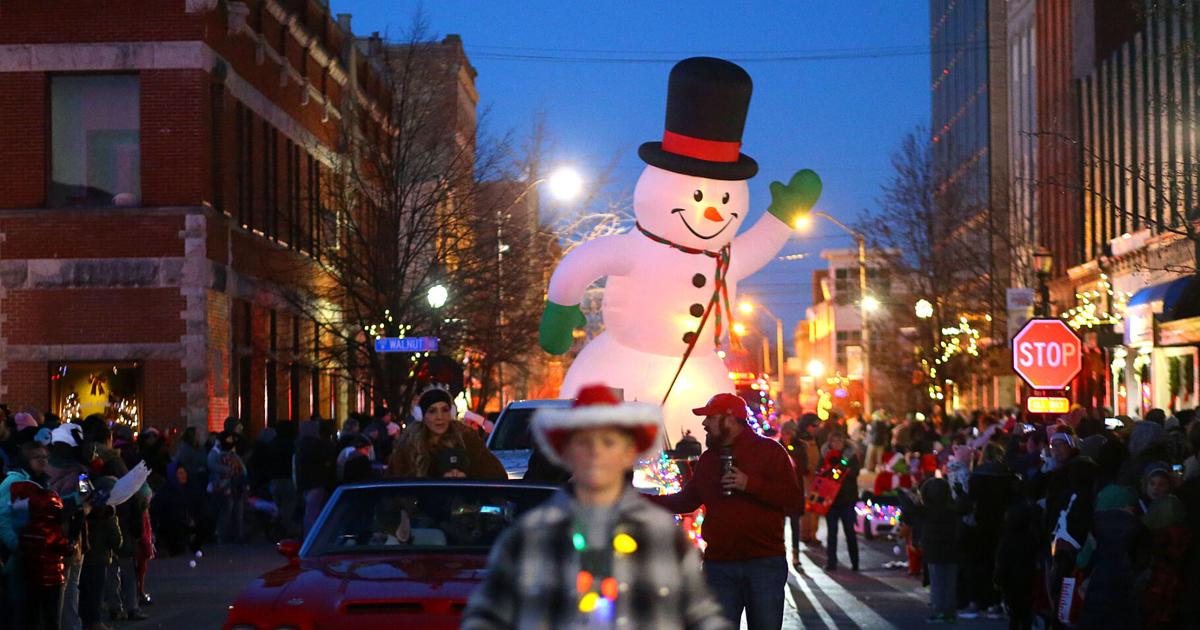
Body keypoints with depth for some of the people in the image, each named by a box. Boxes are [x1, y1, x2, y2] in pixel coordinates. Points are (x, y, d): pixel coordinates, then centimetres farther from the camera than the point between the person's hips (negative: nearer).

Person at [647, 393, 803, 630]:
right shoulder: (708, 459, 15)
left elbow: (795, 500, -10)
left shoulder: (770, 451, -3)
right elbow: (685, 501, 21)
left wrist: (750, 484, -19)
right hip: (719, 565, 5)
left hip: (765, 563, -5)